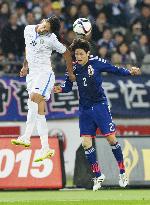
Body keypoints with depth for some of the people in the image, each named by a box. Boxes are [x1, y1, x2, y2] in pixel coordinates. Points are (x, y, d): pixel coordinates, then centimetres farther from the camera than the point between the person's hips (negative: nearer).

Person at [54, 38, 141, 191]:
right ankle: (98, 175, 9)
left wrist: (129, 72, -13)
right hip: (85, 109, 3)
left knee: (111, 139, -4)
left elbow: (115, 70, 1)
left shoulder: (96, 63, -7)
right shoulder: (74, 68, 1)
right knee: (86, 143, -4)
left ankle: (122, 172, 12)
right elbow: (68, 86, 7)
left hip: (100, 105, -3)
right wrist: (61, 89, -13)